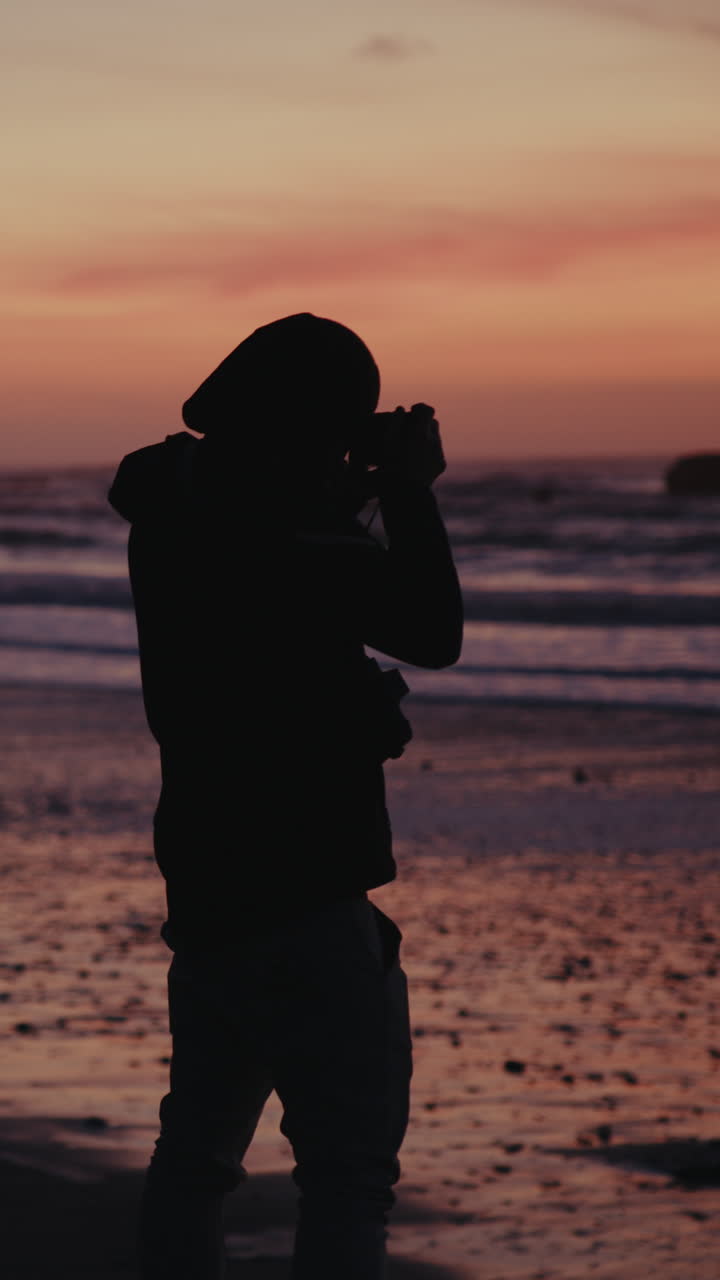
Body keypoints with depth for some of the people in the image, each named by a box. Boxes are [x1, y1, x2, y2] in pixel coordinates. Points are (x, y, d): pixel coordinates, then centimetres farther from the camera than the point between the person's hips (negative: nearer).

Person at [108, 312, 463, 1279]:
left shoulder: (177, 503, 6)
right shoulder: (283, 520, -20)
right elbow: (431, 633, -17)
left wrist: (357, 498, 11)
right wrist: (409, 492, -7)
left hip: (206, 887, 9)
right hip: (300, 900, -9)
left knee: (198, 1147, 17)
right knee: (352, 1169, -6)